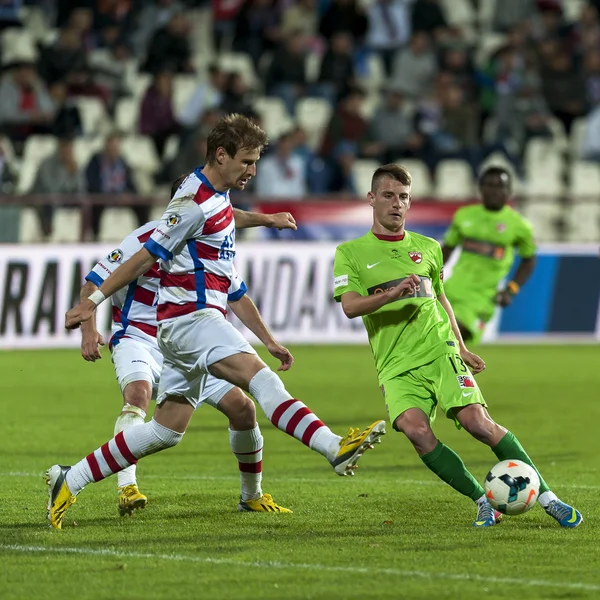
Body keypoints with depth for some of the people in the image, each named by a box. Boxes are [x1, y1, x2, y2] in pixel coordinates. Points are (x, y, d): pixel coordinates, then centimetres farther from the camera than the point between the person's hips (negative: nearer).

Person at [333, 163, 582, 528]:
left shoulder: (427, 248, 16)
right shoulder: (350, 253, 7)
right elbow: (350, 306, -6)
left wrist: (461, 348, 23)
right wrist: (392, 294, -22)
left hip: (440, 351, 1)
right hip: (397, 367, -1)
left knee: (476, 421, -19)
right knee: (415, 430, -27)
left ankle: (547, 498, -11)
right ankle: (483, 502, -14)